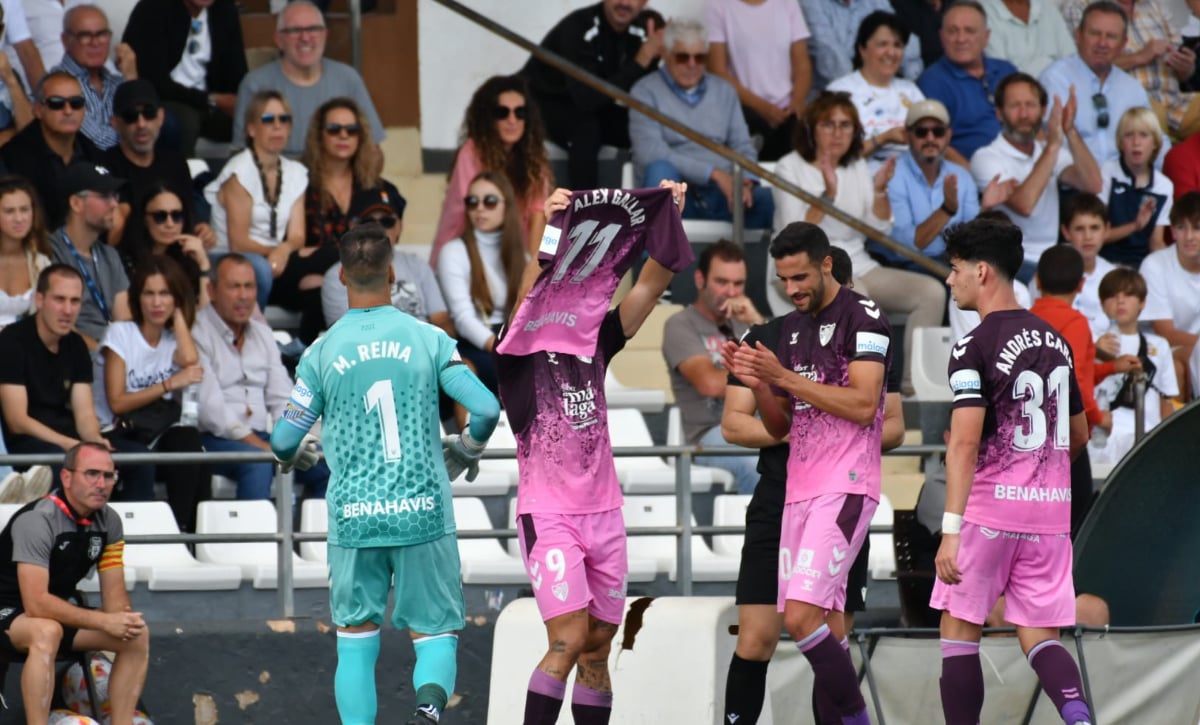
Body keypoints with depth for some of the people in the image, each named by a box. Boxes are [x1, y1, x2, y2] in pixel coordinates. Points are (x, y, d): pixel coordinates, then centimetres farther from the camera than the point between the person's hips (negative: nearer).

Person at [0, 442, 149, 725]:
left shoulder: (108, 521, -4)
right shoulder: (37, 520, -27)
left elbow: (114, 594, -1)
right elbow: (36, 604, -32)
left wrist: (124, 619, -25)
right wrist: (104, 621, -32)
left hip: (61, 611, 7)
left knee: (137, 635, -11)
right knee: (47, 631, -39)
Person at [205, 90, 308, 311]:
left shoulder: (296, 173, 12)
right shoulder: (240, 171, -7)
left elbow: (296, 236, 4)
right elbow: (238, 243, -11)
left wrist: (284, 250, -21)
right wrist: (294, 251, -12)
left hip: (277, 265, 5)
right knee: (259, 268, -40)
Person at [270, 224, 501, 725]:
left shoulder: (322, 353, 0)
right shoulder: (428, 340, 0)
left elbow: (284, 443, 2)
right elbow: (487, 409, -6)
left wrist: (290, 455, 28)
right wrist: (467, 450, 17)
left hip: (354, 519, 0)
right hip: (424, 514, 0)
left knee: (356, 640, 12)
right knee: (435, 632, 6)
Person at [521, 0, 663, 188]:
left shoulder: (638, 32, -8)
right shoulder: (578, 29, -28)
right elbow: (587, 98, -38)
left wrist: (652, 56, -27)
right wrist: (642, 60, -40)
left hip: (591, 110, 6)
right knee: (586, 127, -36)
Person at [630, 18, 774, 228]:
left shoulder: (724, 91, 18)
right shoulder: (646, 91, 2)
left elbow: (742, 146, 11)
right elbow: (650, 153, -12)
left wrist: (746, 182, -13)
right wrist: (713, 173, -20)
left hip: (721, 195, 3)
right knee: (660, 169, -38)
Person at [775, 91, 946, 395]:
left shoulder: (857, 167, 13)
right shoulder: (791, 168, -3)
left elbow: (879, 230, 9)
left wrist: (880, 191, -7)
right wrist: (828, 195, -24)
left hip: (858, 266, 6)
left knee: (932, 292, -15)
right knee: (855, 295, -39)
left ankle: (915, 386, -16)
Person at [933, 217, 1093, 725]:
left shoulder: (975, 347, -10)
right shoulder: (1054, 341, 12)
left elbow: (964, 443, -19)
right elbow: (1079, 436, 21)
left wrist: (951, 530, -23)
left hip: (990, 510, -6)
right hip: (1051, 512, 6)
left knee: (959, 631, 7)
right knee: (1040, 639, 6)